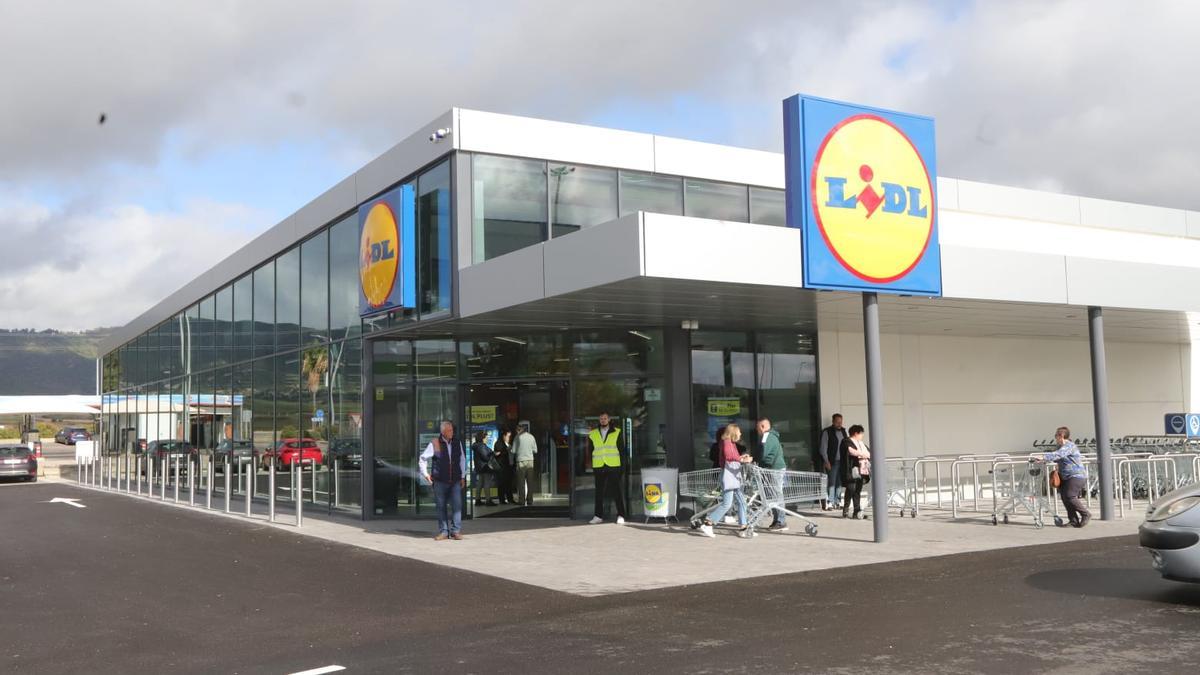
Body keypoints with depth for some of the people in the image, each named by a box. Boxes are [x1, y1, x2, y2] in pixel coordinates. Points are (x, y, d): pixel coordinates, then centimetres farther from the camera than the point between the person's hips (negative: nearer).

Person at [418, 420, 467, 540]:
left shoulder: (457, 443, 7)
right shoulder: (434, 444, -3)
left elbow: (462, 460, 16)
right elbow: (422, 459, 5)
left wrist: (463, 476, 12)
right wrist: (426, 474, 0)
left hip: (455, 481, 2)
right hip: (440, 481, -2)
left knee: (456, 505, -6)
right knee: (441, 507, 3)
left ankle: (456, 531, -1)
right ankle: (443, 531, 11)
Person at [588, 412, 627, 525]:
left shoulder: (617, 433, 5)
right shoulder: (593, 434, 10)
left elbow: (621, 450, 6)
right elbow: (590, 451, 14)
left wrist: (622, 466, -1)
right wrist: (591, 468, 7)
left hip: (613, 467, -2)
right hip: (598, 468, 2)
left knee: (617, 492, -3)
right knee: (599, 493, 6)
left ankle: (621, 516, 0)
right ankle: (598, 516, 12)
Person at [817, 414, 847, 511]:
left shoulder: (843, 431, 15)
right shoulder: (827, 432, -3)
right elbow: (822, 448, -6)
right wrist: (826, 461, -11)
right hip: (832, 462, -5)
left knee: (839, 483, 6)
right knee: (831, 482, -9)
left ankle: (838, 501, 12)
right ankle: (829, 503, -9)